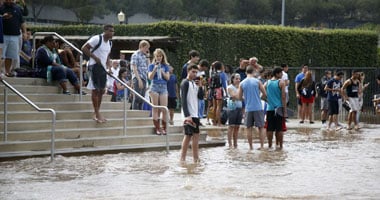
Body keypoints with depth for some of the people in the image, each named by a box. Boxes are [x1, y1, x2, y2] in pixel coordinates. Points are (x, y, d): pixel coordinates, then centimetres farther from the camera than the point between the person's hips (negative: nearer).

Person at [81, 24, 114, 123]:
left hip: (103, 67, 9)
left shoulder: (109, 43, 13)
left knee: (102, 90, 10)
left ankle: (96, 113, 18)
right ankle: (97, 114, -4)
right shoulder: (96, 39, -12)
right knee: (95, 89, -6)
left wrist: (108, 63, 8)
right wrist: (95, 57, -21)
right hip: (95, 66, -9)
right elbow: (84, 48, -17)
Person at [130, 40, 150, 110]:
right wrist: (139, 79, -20)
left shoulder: (144, 56, 18)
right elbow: (134, 69, -13)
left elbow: (147, 67, 22)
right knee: (137, 98, -9)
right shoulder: (135, 55, -6)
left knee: (142, 99, 8)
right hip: (137, 79, -8)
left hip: (144, 79, 8)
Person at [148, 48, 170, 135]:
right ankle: (157, 128, -1)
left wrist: (161, 71, -8)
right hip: (155, 86, -1)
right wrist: (155, 68, -12)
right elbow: (150, 77, -3)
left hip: (163, 87, 1)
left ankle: (164, 128, 0)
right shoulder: (152, 65, 7)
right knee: (155, 108, -3)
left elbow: (167, 77, 5)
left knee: (164, 109, -5)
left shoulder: (165, 66, 12)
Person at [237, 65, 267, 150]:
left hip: (248, 108, 2)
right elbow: (265, 94, -2)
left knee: (248, 128, 9)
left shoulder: (242, 83, 3)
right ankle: (262, 146, 1)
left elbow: (239, 97, 8)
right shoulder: (257, 81, -3)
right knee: (261, 127, 6)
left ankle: (250, 146, 8)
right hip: (258, 107, -2)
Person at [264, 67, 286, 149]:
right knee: (280, 129, 3)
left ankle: (269, 146, 10)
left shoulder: (267, 83, 6)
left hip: (270, 108, 3)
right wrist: (285, 111, -7)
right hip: (279, 108, -3)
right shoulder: (281, 82, -6)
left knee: (270, 129, 7)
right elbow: (283, 97, -9)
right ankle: (280, 146, 4)